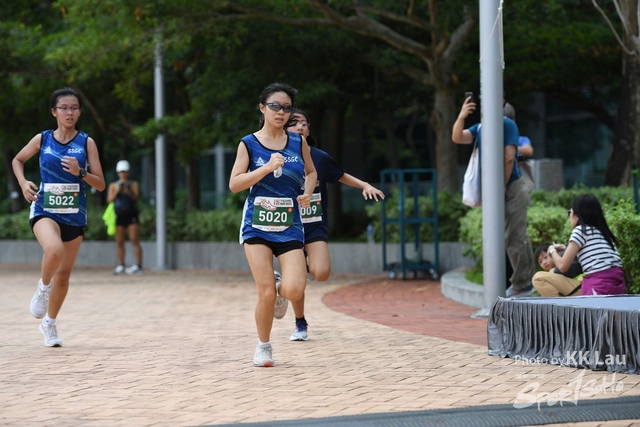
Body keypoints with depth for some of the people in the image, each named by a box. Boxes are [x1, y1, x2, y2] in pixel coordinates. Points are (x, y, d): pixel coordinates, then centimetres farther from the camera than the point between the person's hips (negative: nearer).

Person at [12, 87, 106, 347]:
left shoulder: (86, 143, -2)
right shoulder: (42, 139, -1)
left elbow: (100, 184, -3)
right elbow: (17, 160, 17)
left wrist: (80, 172, -21)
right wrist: (23, 183, -1)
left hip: (74, 215, 2)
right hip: (45, 210, -2)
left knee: (63, 275, 10)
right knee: (55, 250, -34)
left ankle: (49, 323, 32)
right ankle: (43, 287, -3)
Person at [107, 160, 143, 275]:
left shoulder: (134, 184, 9)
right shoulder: (113, 185, 14)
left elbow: (136, 197, -5)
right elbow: (109, 200, 3)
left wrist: (128, 192, -23)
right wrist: (116, 191, -14)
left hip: (131, 216, -2)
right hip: (119, 216, 3)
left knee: (135, 241, -11)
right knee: (119, 242, 2)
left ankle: (138, 266, -15)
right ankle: (121, 266, 8)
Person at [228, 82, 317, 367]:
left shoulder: (298, 143, 6)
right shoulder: (249, 144, -1)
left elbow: (311, 172, 22)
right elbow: (234, 184, -8)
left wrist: (307, 193, 2)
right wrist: (267, 168, -18)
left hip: (290, 227, 2)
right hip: (257, 226, -2)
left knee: (295, 291, -16)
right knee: (266, 294, -9)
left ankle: (279, 286, 22)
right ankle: (263, 347, 15)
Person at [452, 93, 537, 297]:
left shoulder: (508, 125, -9)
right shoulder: (480, 127, 12)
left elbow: (509, 158, -15)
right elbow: (457, 138, 2)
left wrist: (502, 187, -16)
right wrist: (461, 117, -14)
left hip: (512, 188, -7)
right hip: (496, 190, 7)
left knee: (514, 238, -6)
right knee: (518, 237, 12)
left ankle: (521, 284, -1)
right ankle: (528, 281, 18)